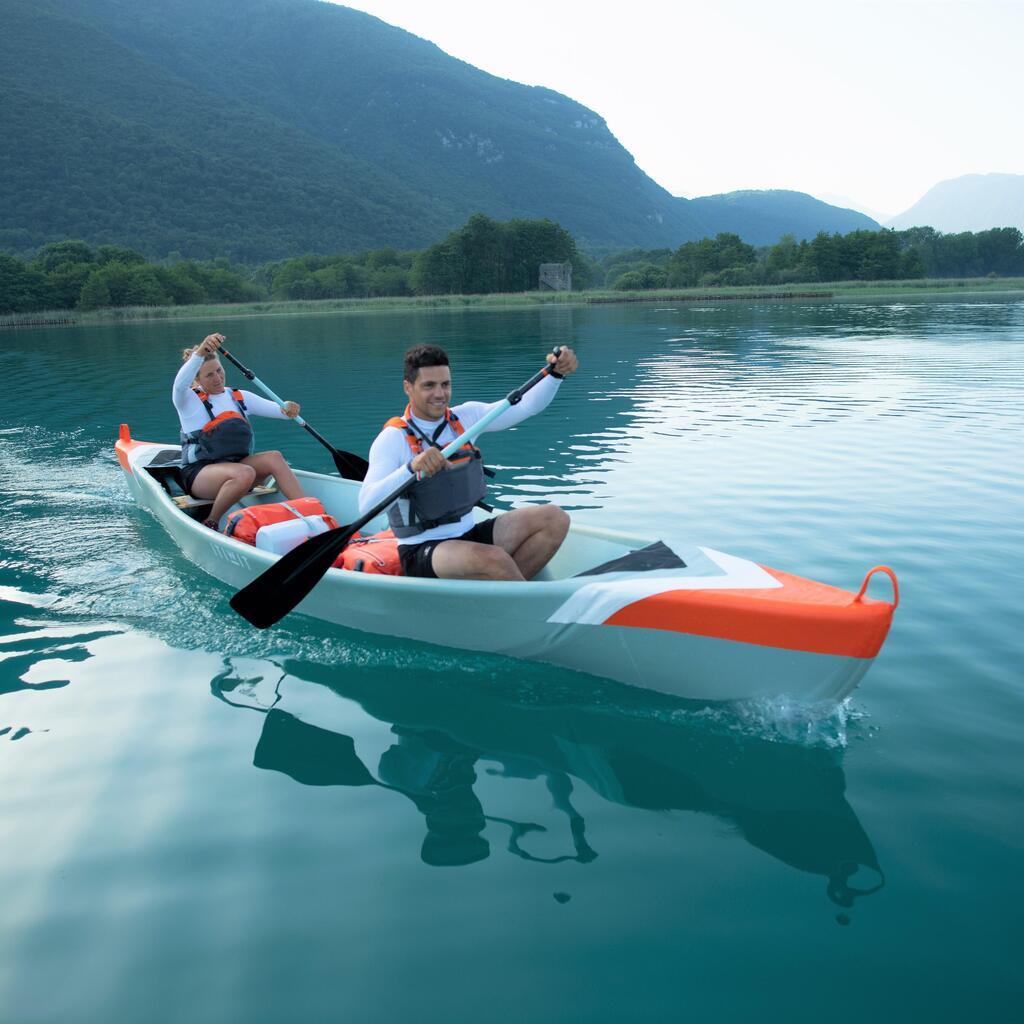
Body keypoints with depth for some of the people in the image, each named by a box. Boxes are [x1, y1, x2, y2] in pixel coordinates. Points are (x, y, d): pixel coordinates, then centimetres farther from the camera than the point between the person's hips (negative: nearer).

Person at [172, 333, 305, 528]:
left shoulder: (240, 397, 13)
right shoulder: (189, 400, -1)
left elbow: (277, 409, 5)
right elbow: (180, 384, -26)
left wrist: (288, 409, -21)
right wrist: (200, 352, -42)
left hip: (235, 464, 5)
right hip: (199, 473, -5)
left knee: (274, 457, -24)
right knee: (244, 473, -35)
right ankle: (209, 524, -18)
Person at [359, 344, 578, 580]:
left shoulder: (465, 416, 5)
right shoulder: (394, 438, -13)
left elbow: (527, 405, -1)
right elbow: (367, 505, -27)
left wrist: (556, 373, -18)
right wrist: (412, 467, -41)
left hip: (469, 534, 7)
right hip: (422, 552, -7)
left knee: (554, 519, -8)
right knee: (493, 558, -35)